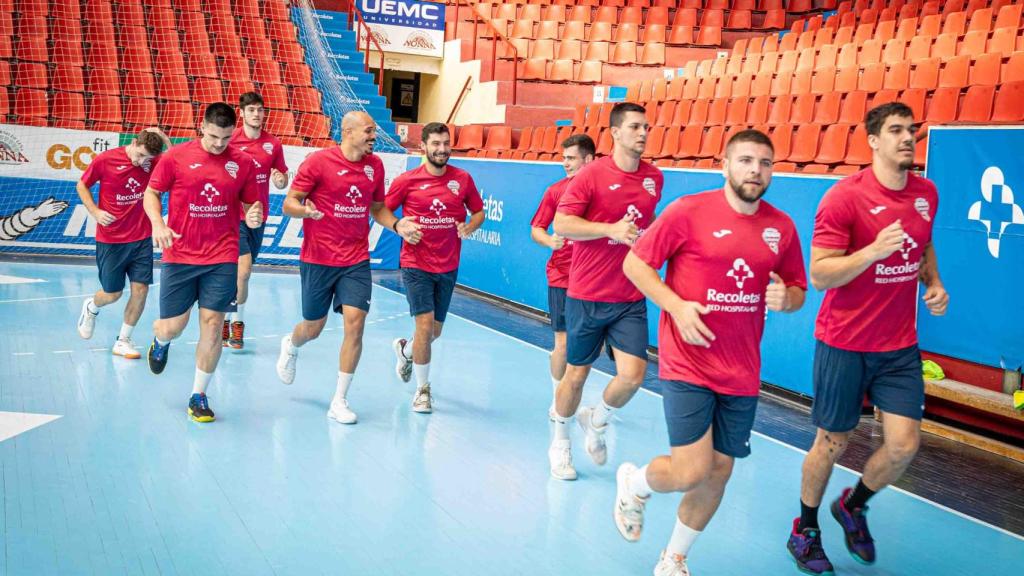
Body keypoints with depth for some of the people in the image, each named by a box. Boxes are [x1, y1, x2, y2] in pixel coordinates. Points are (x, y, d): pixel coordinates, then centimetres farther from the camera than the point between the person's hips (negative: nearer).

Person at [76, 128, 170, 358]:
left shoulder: (153, 163, -3)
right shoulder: (105, 160, -10)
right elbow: (82, 185, 3)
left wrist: (164, 138, -20)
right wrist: (95, 212, -10)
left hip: (142, 239, 2)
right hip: (110, 240, -2)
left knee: (140, 289, -4)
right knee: (112, 294, 6)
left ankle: (123, 341, 13)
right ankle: (91, 308, 43)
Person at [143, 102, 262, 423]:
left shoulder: (243, 163, 2)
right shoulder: (176, 157, -2)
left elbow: (250, 204, 12)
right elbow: (151, 193, 7)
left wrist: (254, 217, -11)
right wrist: (158, 224, -11)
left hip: (222, 258, 1)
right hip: (179, 255, 0)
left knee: (212, 324, -4)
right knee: (172, 326, 4)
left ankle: (199, 396, 12)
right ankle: (160, 343, 45)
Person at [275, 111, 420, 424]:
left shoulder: (375, 165, 4)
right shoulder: (318, 161, -10)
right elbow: (289, 203, -7)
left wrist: (397, 225, -2)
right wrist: (305, 210, -30)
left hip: (356, 260, 3)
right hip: (318, 259, -3)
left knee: (355, 322, -10)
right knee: (313, 327, 10)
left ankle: (340, 401, 2)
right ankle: (291, 346, 50)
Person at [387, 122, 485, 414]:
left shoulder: (463, 179, 0)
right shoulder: (407, 181, -6)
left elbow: (479, 212, 11)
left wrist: (470, 226, -11)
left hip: (448, 267, 3)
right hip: (416, 265, -3)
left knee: (435, 331, 14)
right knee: (425, 323, -13)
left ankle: (405, 350, 49)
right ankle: (423, 389, 5)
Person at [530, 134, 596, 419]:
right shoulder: (555, 190, 2)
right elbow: (536, 229, 4)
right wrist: (549, 240, -16)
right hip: (562, 277, 0)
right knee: (564, 342, 2)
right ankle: (557, 402, 19)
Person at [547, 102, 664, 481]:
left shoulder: (654, 178, 6)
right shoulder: (592, 175, -9)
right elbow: (561, 224, -14)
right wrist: (611, 228, -23)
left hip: (631, 299, 4)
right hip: (586, 296, -3)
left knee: (633, 374, -8)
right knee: (576, 374, 8)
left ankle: (596, 421, 23)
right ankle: (560, 440, 32)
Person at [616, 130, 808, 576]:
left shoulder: (782, 227, 4)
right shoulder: (689, 212, -9)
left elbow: (797, 292, 15)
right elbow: (635, 262, -4)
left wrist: (785, 297, -9)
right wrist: (677, 306, -17)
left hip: (741, 372, 5)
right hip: (688, 365, -5)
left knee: (718, 472, 10)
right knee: (692, 471, -12)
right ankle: (633, 483, 23)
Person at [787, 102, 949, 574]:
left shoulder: (926, 193, 4)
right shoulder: (844, 197, -15)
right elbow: (819, 275, -17)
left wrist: (934, 283, 3)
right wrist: (874, 250, -30)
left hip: (900, 345, 5)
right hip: (844, 344, -5)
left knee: (904, 444, 0)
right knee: (833, 442, 6)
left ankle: (853, 507, 30)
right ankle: (805, 531, 30)